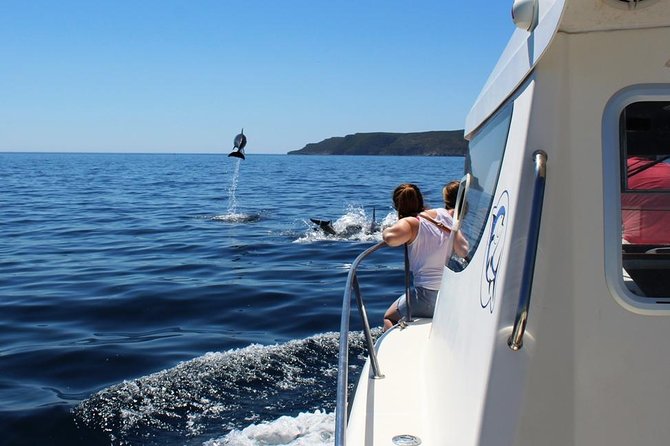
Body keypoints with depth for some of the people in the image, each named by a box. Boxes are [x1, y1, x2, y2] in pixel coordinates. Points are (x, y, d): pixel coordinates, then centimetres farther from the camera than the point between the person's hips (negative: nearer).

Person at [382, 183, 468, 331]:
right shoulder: (445, 215, 4)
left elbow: (391, 238, -35)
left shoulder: (410, 223, -13)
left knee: (389, 318, 20)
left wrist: (386, 232, -10)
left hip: (427, 296, -6)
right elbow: (464, 251, 6)